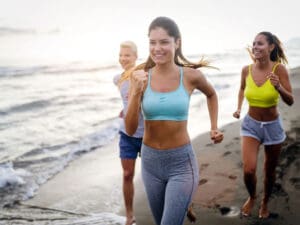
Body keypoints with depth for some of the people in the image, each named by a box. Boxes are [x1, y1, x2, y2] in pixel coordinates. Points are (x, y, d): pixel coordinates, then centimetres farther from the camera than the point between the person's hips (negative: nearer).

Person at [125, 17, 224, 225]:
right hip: (150, 161, 3)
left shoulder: (190, 75, -9)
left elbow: (211, 95, 15)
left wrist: (214, 127, 9)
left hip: (181, 163, -3)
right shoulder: (141, 77, -7)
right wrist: (136, 92, -24)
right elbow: (130, 129, -13)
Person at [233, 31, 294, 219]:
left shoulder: (279, 69, -18)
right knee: (248, 170, -12)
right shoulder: (246, 70, -8)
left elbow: (290, 101, -17)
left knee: (269, 171, 13)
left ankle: (265, 203, 41)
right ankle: (252, 197, 21)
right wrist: (239, 108, 2)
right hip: (251, 124, 1)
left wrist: (278, 87, -36)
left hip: (273, 126, -1)